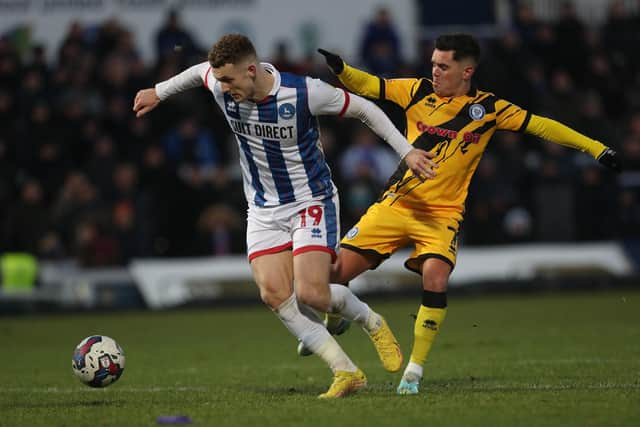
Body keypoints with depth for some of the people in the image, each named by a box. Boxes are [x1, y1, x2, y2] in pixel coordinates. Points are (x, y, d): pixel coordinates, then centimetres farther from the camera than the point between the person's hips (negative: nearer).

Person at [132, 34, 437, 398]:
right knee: (274, 293, -15)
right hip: (264, 209, 5)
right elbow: (199, 71, 16)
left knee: (311, 294, -20)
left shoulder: (305, 93, -23)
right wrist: (159, 92, 26)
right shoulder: (222, 88, -11)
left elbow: (364, 109, -9)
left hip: (312, 201, -5)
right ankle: (346, 372, -7)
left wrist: (406, 151, -7)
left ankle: (372, 323, 14)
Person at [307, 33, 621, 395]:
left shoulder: (489, 109, -2)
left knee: (436, 278, -26)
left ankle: (414, 372, -11)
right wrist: (339, 68, -17)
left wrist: (595, 148, -1)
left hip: (442, 214, -2)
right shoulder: (419, 91, 1)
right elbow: (367, 86, 3)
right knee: (336, 272, -5)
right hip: (398, 203, 2)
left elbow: (540, 126, 2)